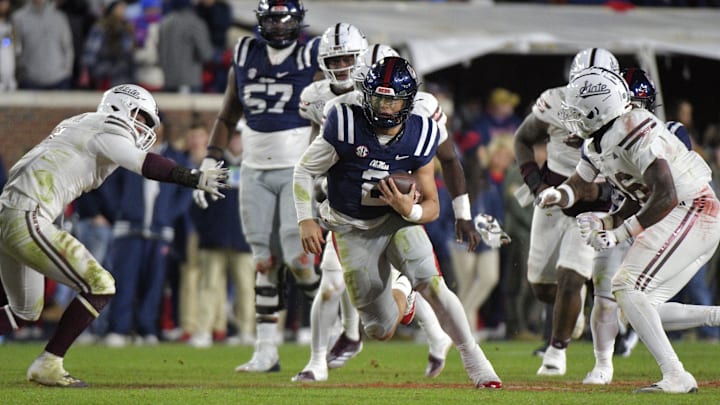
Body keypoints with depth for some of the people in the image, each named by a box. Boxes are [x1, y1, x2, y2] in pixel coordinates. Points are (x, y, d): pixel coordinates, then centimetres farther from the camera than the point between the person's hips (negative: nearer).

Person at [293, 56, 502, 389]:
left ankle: (474, 359, -13)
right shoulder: (346, 126, -20)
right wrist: (306, 221, -18)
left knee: (430, 283, -28)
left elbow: (432, 207, -6)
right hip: (352, 230, -1)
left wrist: (410, 210, -29)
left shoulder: (419, 137, -12)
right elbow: (304, 171, -8)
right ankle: (399, 301, 40)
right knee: (380, 331, 1)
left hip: (397, 220, 1)